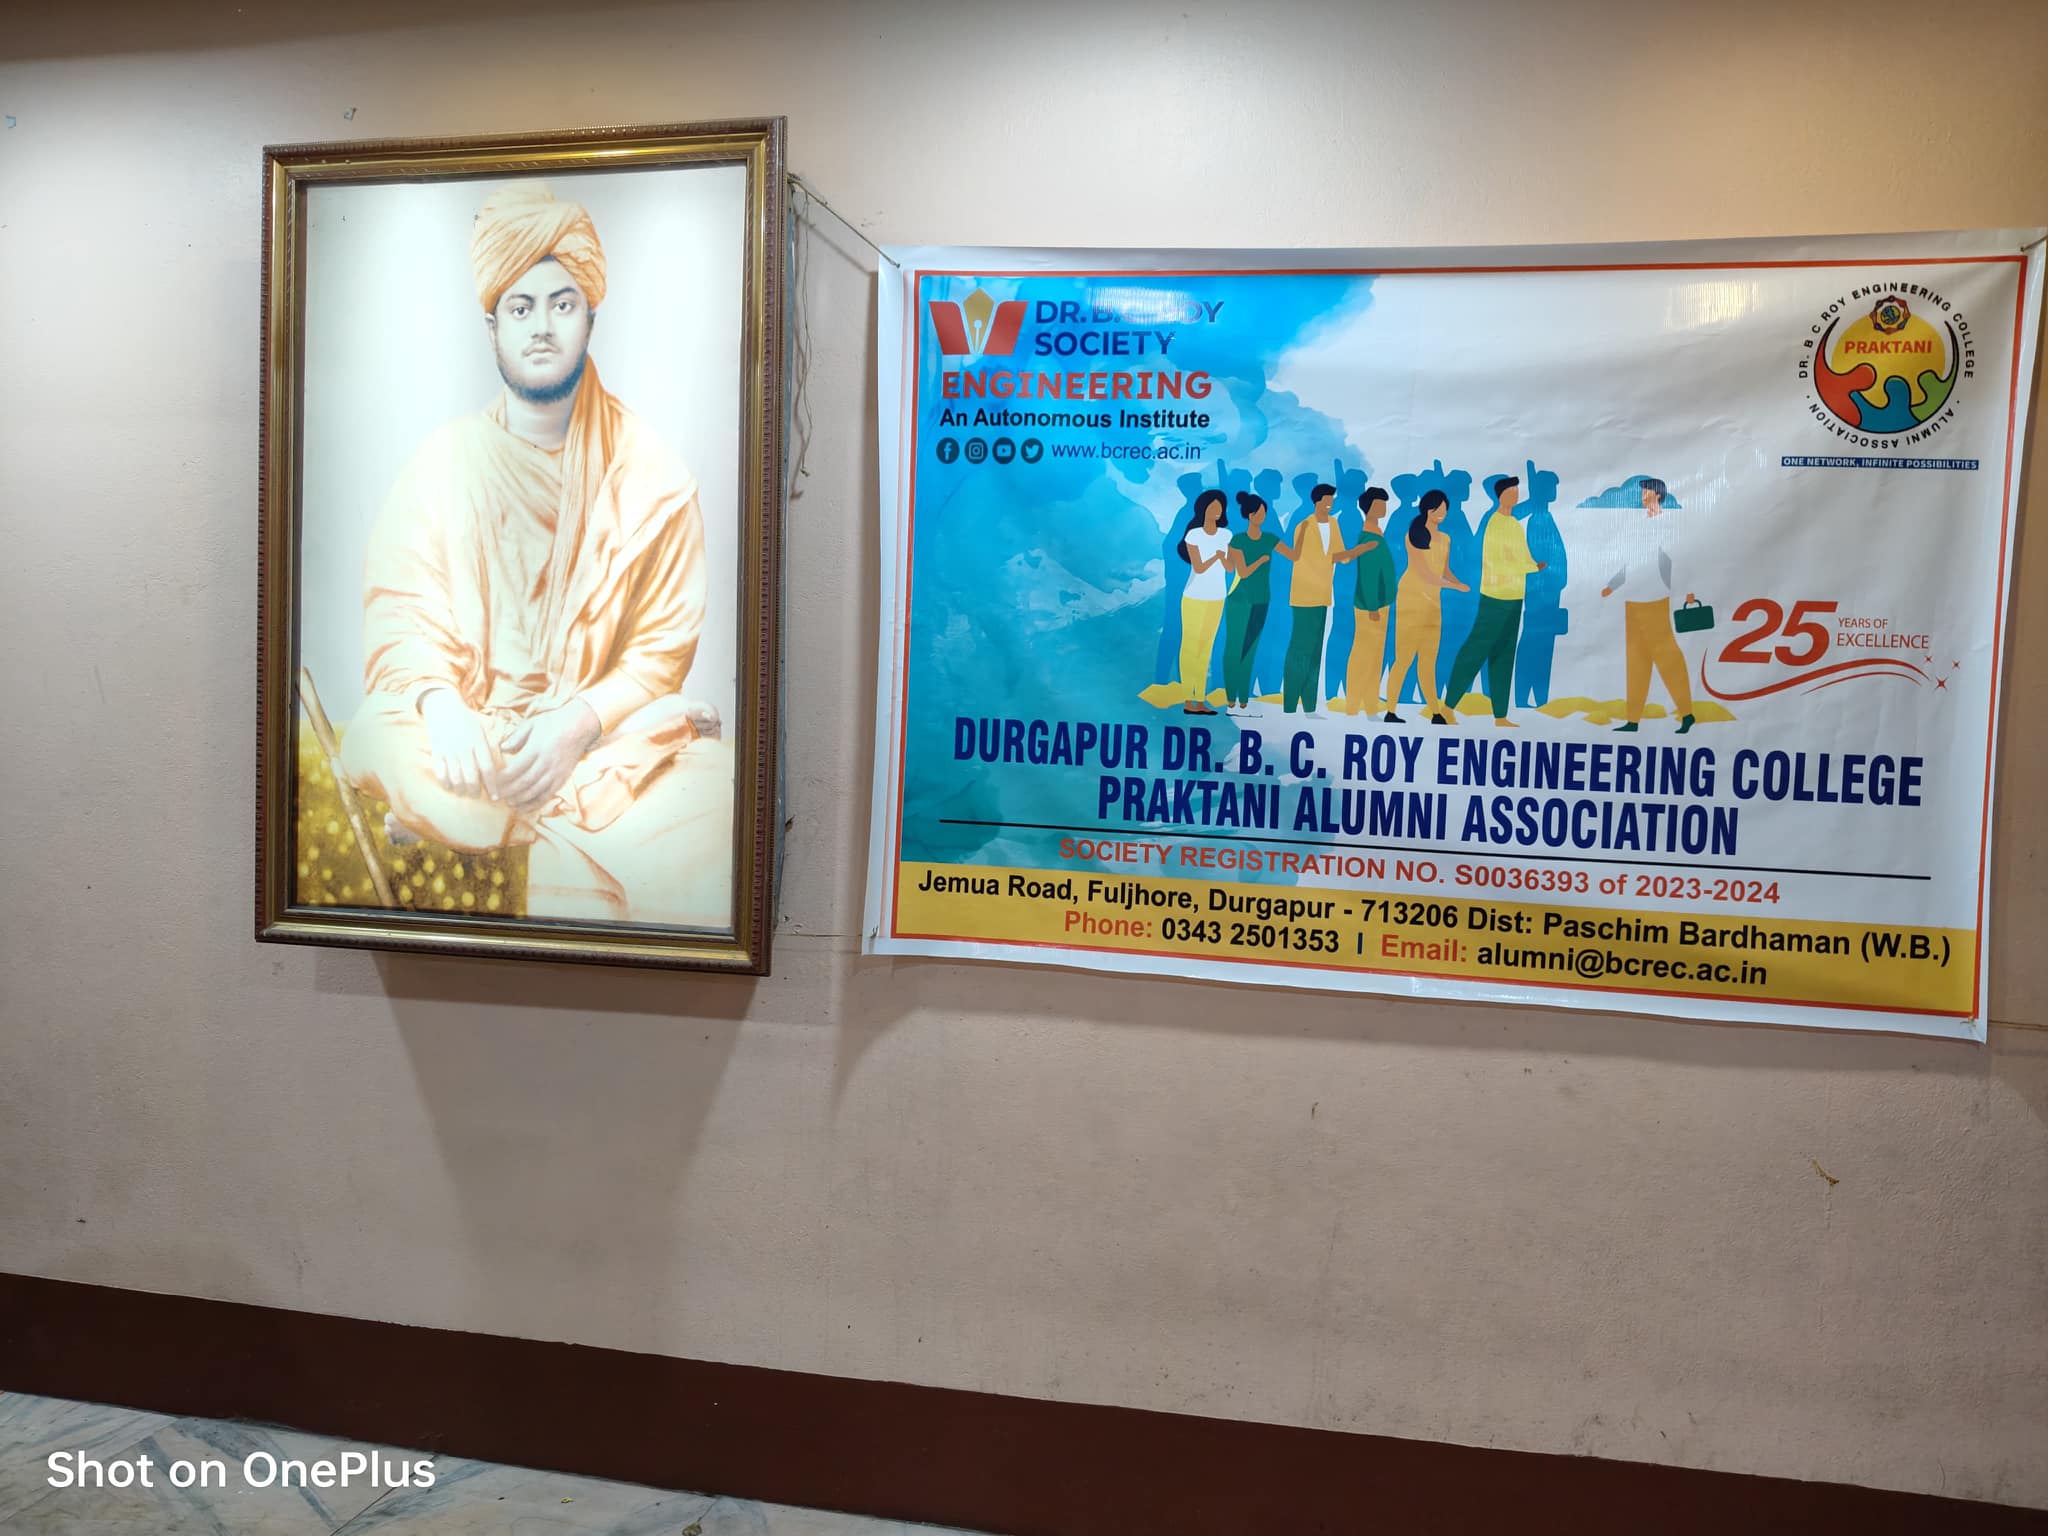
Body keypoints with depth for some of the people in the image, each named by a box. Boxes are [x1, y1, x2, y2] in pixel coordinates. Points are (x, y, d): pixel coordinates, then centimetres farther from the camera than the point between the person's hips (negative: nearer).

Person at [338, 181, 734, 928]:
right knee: (386, 751, -33)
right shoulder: (443, 461, 5)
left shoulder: (651, 474, 1)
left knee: (704, 800, -31)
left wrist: (579, 723, -19)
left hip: (605, 728, -1)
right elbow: (399, 615, -1)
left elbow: (665, 645, -2)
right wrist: (440, 704, -23)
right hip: (465, 726, 2)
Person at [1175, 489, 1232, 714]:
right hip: (1195, 598, -5)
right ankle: (1188, 701, 3)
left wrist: (1224, 558, -17)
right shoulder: (1193, 535, -12)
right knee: (1189, 647, 0)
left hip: (1216, 600, 5)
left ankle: (1200, 700, 10)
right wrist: (1217, 555, -11)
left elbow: (1230, 568, 1)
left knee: (1205, 649, 7)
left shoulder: (1226, 535, 2)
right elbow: (1199, 568, -16)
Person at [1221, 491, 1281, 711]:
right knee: (1233, 647, 0)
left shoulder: (1270, 539, 0)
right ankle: (1230, 695, 10)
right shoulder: (1237, 541, -11)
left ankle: (1244, 696, 12)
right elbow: (1242, 572, -15)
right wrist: (1263, 559, -10)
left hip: (1261, 602, 3)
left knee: (1250, 649, 7)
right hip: (1238, 601, -3)